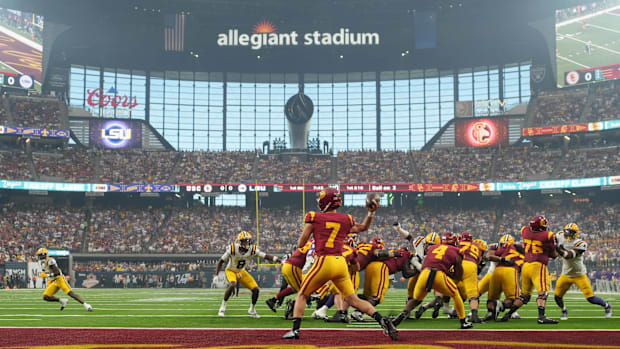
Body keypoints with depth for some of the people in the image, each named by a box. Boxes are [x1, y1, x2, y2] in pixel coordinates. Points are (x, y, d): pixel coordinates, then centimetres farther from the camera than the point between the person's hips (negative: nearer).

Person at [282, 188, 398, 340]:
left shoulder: (314, 217, 2)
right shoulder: (346, 220, 13)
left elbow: (300, 244, 4)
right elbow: (363, 227, 32)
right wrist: (371, 213, 34)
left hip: (324, 261, -4)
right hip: (341, 263, 4)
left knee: (302, 295, 13)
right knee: (353, 300, 9)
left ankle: (295, 330, 4)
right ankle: (382, 319, -8)